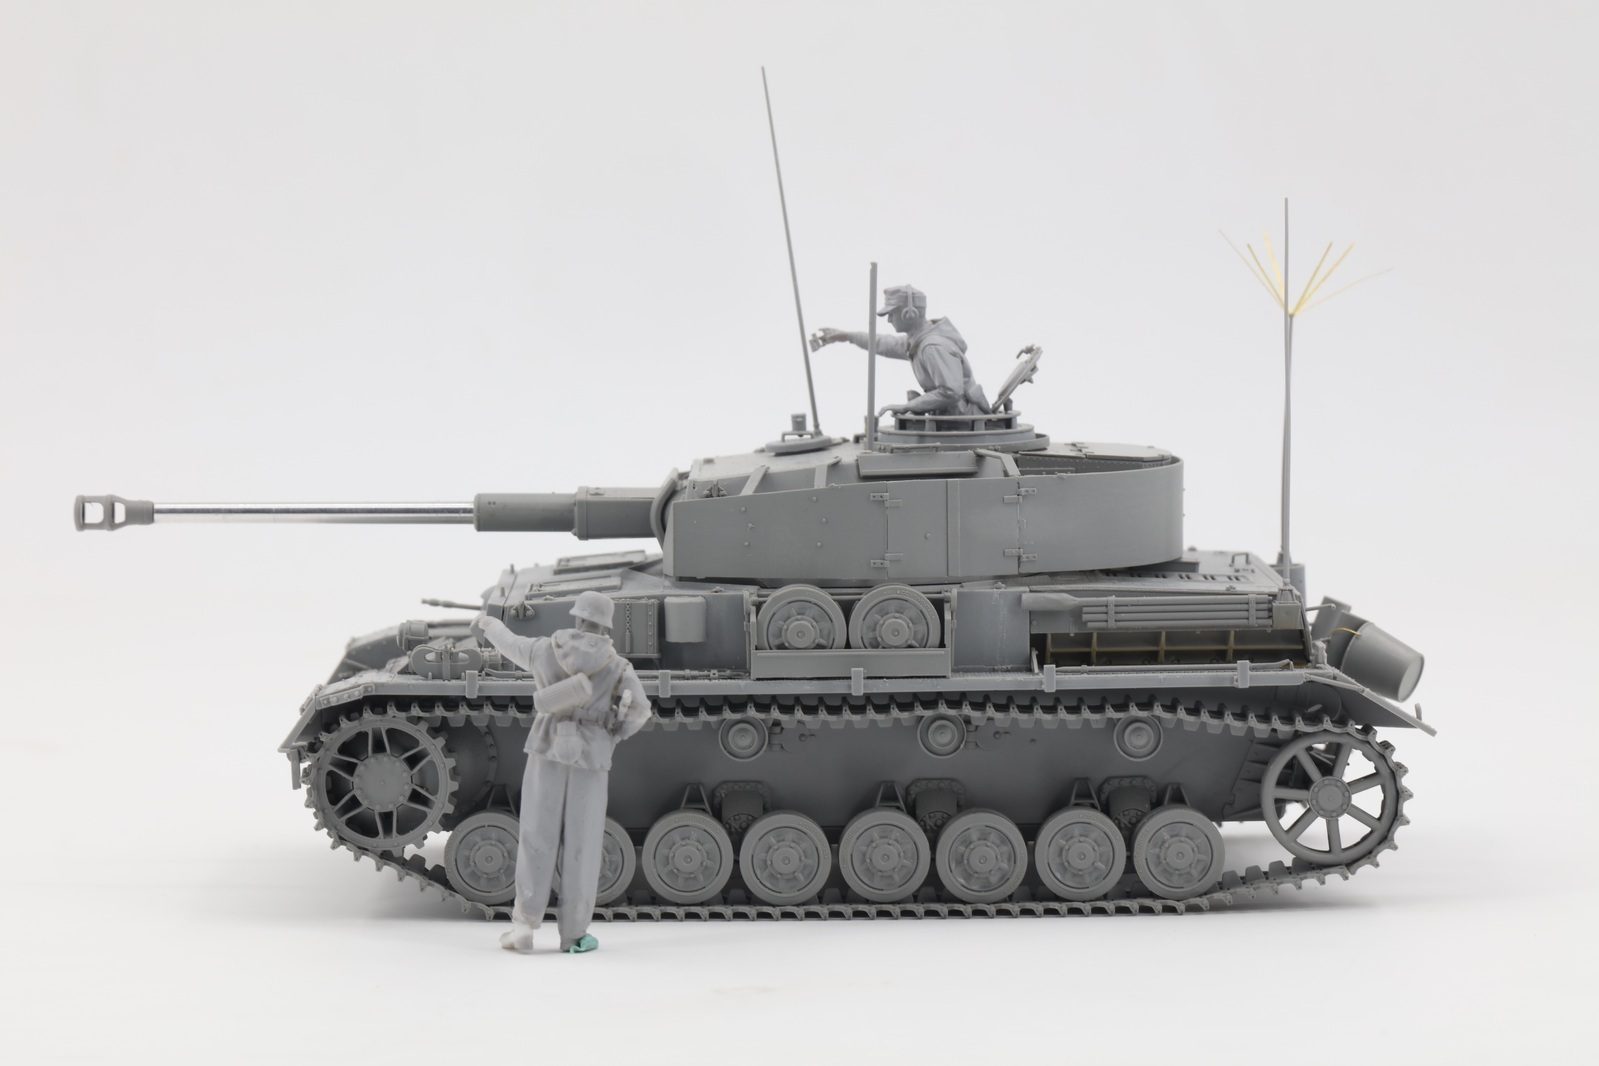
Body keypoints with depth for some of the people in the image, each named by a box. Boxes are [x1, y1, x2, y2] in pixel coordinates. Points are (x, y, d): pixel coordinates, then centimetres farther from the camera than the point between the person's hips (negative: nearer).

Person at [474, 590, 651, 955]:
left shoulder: (547, 650, 2)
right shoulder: (618, 667, -1)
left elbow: (511, 643, 21)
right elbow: (639, 710, -8)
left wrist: (489, 624, 43)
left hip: (547, 752, 1)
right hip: (590, 760, -1)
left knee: (537, 839, 4)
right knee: (581, 845, 5)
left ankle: (524, 926, -3)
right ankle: (574, 933, 8)